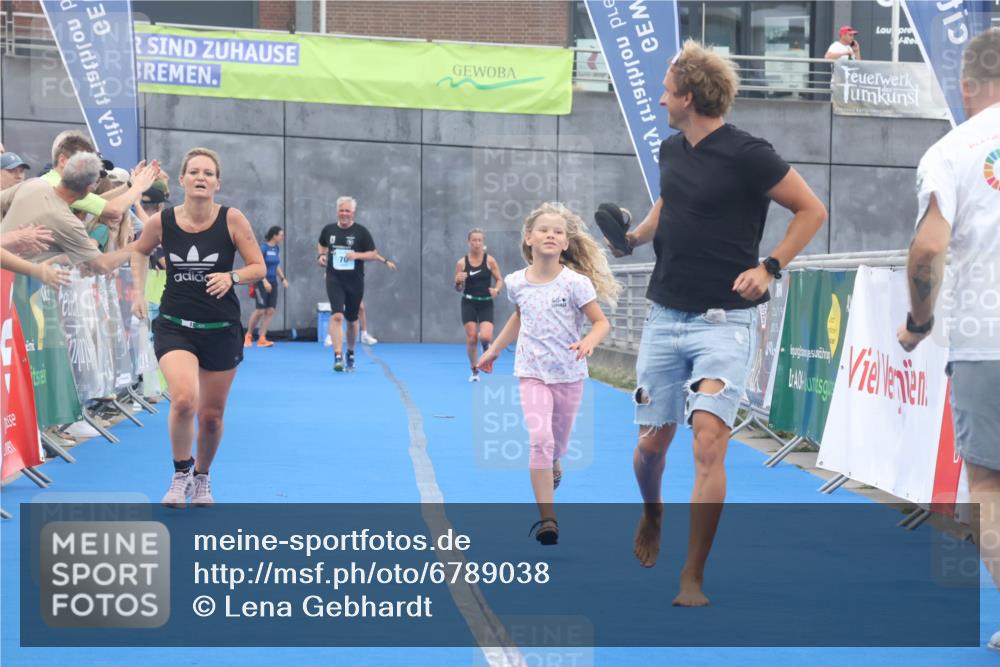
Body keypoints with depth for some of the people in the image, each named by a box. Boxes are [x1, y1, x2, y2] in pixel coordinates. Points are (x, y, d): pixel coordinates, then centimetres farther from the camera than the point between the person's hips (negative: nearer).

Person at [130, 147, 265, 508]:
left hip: (221, 329, 1)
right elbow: (138, 252, 16)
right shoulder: (161, 221, -5)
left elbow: (258, 267, -4)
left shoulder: (232, 219, -9)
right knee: (183, 400, -24)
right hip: (175, 326, 0)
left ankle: (202, 478, 39)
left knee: (211, 415, 10)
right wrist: (139, 292, 7)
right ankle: (181, 472, 4)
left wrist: (231, 277, -22)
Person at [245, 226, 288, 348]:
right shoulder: (263, 248, -11)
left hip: (273, 283, 7)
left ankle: (262, 339, 5)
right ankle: (248, 335, 11)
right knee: (260, 310, -8)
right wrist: (265, 281, -22)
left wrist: (283, 279, 10)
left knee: (270, 311, 0)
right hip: (262, 283, -7)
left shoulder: (277, 248, 9)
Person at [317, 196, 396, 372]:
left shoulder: (361, 231, -3)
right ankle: (338, 357, -21)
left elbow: (373, 254, -2)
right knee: (336, 316, -19)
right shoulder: (329, 230, 4)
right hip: (334, 280, 0)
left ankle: (350, 354, 34)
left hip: (355, 282, 0)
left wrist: (357, 255, -19)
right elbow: (322, 244, 25)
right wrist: (321, 255, 4)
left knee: (352, 320, 12)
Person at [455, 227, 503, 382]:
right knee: (471, 339, -4)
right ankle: (475, 371, 15)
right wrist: (458, 282, -19)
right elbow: (458, 289, 4)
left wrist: (496, 289, -19)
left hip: (486, 303, -1)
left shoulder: (490, 261, -3)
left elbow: (500, 279, 2)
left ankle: (485, 346, 23)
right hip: (469, 303, 1)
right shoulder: (461, 263, -1)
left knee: (485, 336, -17)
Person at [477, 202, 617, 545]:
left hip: (569, 374, 0)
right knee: (540, 438, -19)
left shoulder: (575, 282, -12)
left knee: (558, 442, 13)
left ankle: (550, 467, 52)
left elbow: (601, 322, -10)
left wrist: (588, 342, -31)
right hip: (532, 373, 1)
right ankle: (547, 517, -16)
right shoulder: (517, 282, -1)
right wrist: (494, 350, 23)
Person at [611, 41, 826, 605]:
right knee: (652, 442, 9)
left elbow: (812, 210, -5)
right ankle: (652, 516, 42)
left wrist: (769, 267, -13)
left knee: (709, 441, -16)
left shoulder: (747, 154, -11)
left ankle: (693, 580, -8)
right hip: (665, 316, 6)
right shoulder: (672, 150, 9)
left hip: (724, 321, -6)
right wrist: (635, 236, 12)